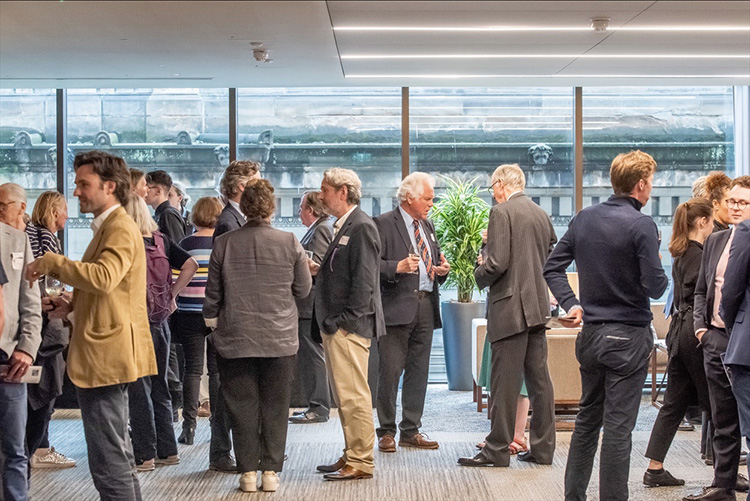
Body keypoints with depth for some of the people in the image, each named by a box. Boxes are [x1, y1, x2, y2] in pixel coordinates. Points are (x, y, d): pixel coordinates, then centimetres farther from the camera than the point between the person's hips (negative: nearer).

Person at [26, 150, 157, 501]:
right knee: (118, 456, 18)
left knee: (109, 463, -8)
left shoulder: (121, 229, -14)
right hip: (103, 354, 11)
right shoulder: (108, 227, 20)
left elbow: (104, 278, -33)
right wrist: (71, 305, 12)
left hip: (105, 356, -11)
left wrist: (52, 262, -21)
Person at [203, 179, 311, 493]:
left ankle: (248, 472, 9)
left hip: (235, 338, 0)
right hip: (280, 338, 0)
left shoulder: (224, 244, -4)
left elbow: (212, 294, 3)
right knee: (275, 408, 8)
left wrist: (213, 325, 18)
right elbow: (303, 289, 4)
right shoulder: (289, 243, -6)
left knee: (242, 407, 7)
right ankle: (271, 471, 10)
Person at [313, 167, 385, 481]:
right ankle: (352, 455, 23)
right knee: (343, 396, 15)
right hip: (335, 326, 10)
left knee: (353, 395, -7)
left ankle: (361, 463, -1)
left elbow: (364, 280, -19)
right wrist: (320, 270, 9)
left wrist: (345, 322, -20)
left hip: (349, 326, -10)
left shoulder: (361, 226, -13)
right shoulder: (342, 226, 18)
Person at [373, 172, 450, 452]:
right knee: (390, 371, -5)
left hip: (426, 306, 7)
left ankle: (411, 431, 17)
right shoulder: (383, 224, -4)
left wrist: (442, 270, 6)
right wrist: (398, 268, -25)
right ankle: (387, 432, 5)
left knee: (419, 371, 9)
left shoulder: (427, 225, 20)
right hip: (397, 307, -7)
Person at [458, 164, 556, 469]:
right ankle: (542, 448, 14)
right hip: (538, 306, 8)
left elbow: (497, 263, -17)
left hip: (510, 307, -8)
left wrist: (479, 275, 1)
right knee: (539, 380, 10)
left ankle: (497, 450, 1)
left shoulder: (502, 212, -10)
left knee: (505, 383, -4)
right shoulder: (541, 215, 13)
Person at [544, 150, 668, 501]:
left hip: (590, 333, 7)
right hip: (629, 338, -6)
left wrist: (570, 304, 4)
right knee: (618, 427, -1)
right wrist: (659, 268, 3)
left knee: (587, 419, 17)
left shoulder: (584, 218, 5)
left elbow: (552, 267, 7)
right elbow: (655, 287, -17)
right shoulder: (642, 226, -15)